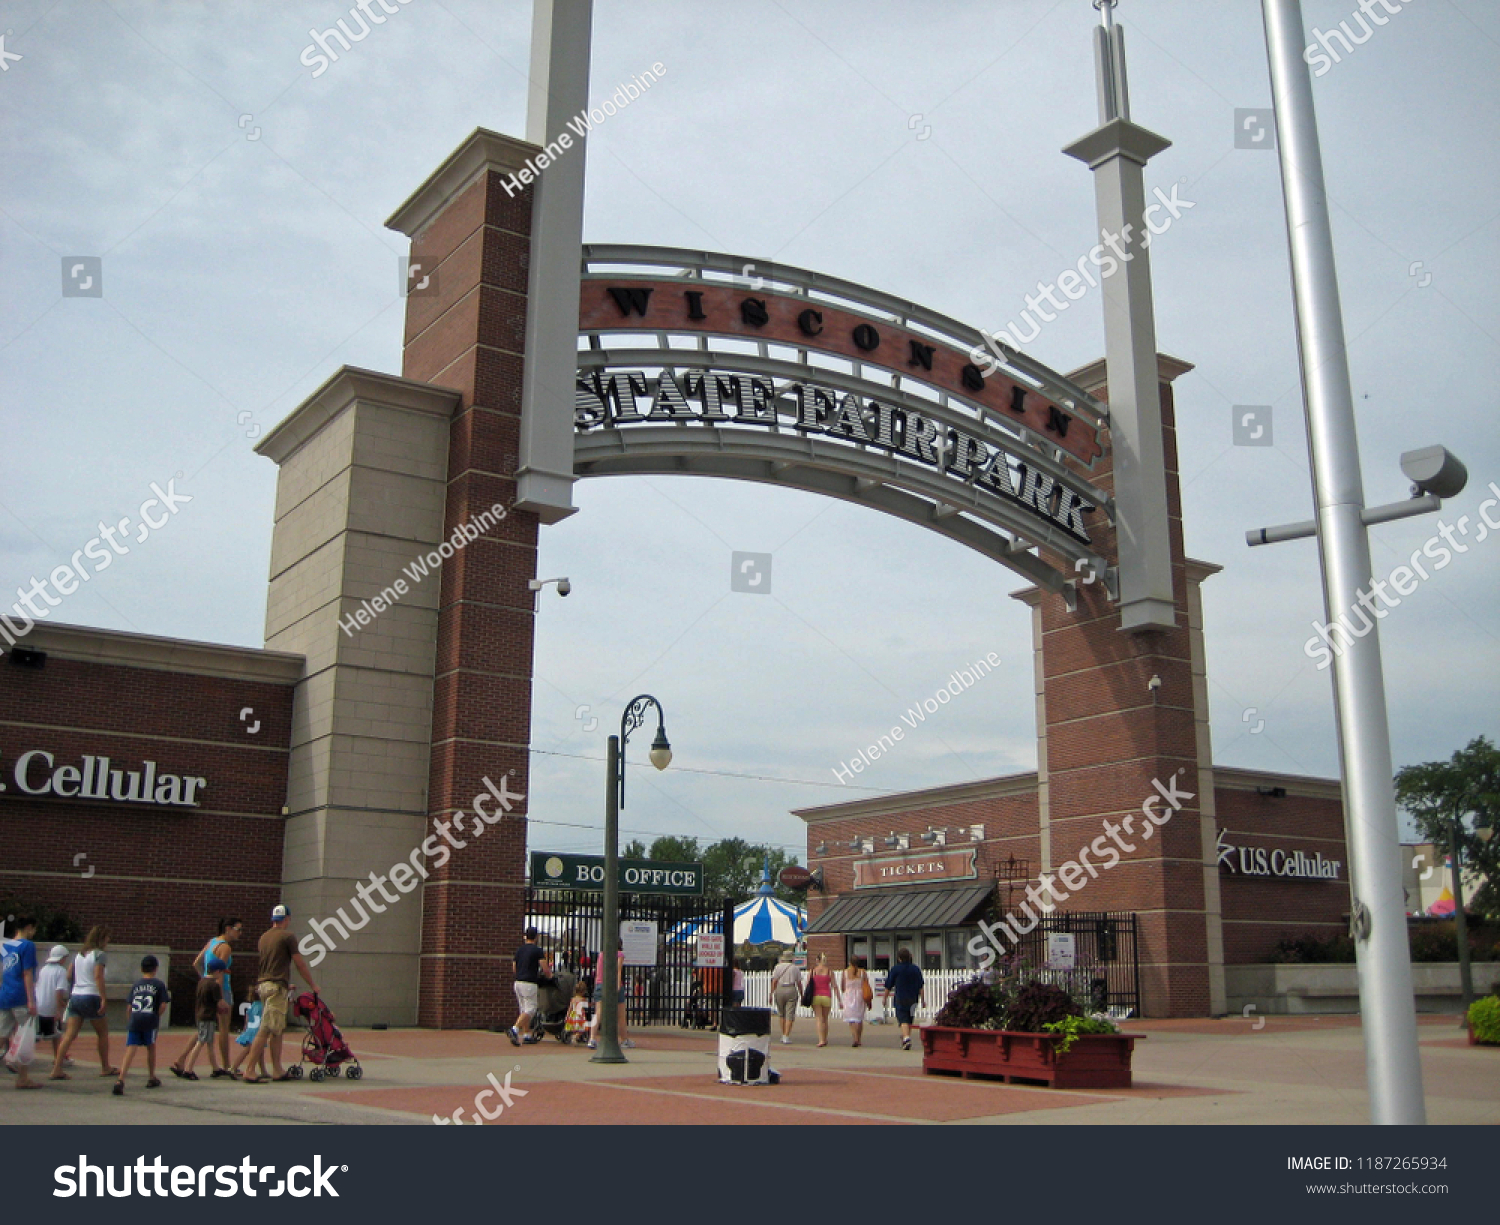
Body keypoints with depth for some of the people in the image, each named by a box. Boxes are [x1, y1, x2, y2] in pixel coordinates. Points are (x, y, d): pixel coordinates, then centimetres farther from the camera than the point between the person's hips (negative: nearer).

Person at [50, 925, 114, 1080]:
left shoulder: (79, 954, 17)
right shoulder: (100, 954, -6)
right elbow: (98, 976, -17)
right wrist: (104, 998, -20)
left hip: (75, 996, 7)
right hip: (91, 997, -7)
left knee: (70, 1034, 1)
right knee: (103, 1033, 8)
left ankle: (57, 1069, -9)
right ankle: (105, 1068, 16)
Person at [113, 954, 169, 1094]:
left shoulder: (136, 984, 18)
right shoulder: (159, 984, 7)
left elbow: (129, 1007, 16)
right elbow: (163, 1004, -2)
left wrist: (128, 1022, 25)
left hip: (133, 1020, 2)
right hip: (150, 1021, -2)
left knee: (130, 1050, -4)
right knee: (151, 1047, 18)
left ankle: (120, 1080, -22)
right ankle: (151, 1078, 29)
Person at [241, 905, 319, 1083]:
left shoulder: (264, 937, 16)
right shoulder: (287, 936, -7)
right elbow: (300, 964, -5)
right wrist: (313, 985, 6)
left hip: (263, 985, 8)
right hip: (276, 987, -8)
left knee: (277, 1030, 14)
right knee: (265, 1030, -9)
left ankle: (278, 1071, 16)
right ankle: (250, 1072, -11)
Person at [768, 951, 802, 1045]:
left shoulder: (778, 967, 5)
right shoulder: (795, 968, 6)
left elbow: (774, 982, -2)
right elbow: (799, 984, 5)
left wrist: (771, 995, 0)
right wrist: (802, 996, 13)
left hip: (779, 991, 1)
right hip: (791, 991, -1)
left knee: (781, 1014, 16)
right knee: (789, 1015, -2)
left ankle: (783, 1035, 18)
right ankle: (786, 1037, -11)